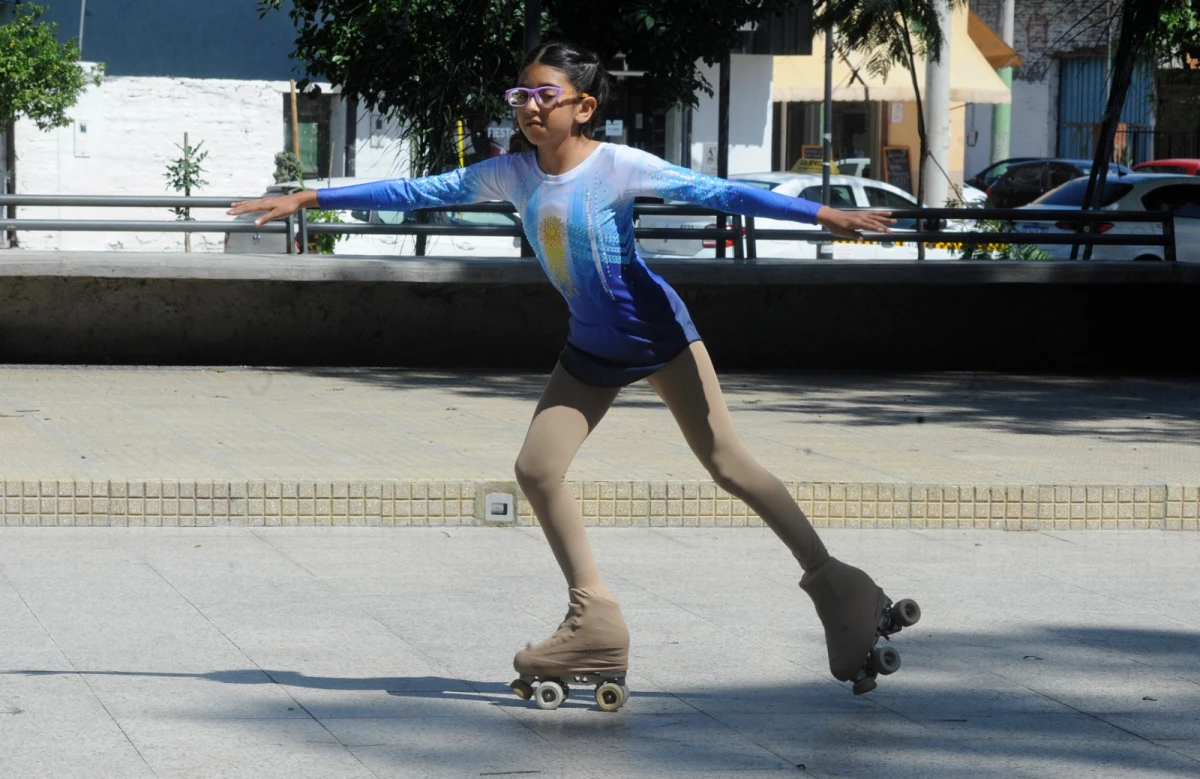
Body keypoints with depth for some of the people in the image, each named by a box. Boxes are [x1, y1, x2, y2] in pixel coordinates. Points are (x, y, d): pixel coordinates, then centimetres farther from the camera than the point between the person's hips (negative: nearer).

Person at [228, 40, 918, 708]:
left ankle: (833, 584, 0)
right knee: (538, 468, -1)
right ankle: (595, 622, 7)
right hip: (592, 348, 6)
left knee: (727, 462, -8)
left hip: (657, 332, -6)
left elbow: (717, 192, -23)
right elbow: (420, 192, 1)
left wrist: (823, 214, -30)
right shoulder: (513, 174, -4)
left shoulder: (618, 167, -18)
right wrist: (309, 199, 2)